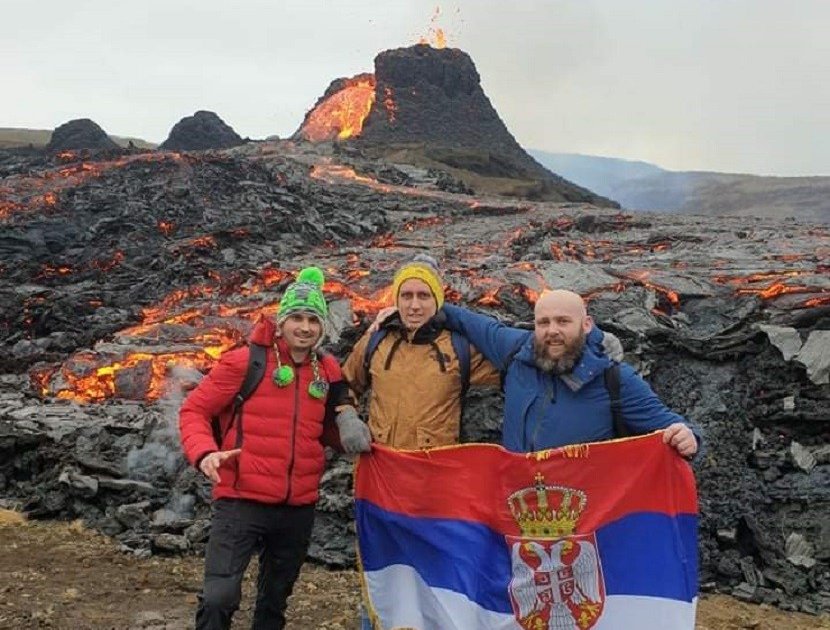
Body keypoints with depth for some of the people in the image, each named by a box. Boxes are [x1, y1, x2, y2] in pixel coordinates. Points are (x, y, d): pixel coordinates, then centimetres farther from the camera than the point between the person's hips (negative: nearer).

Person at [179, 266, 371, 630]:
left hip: (299, 507, 5)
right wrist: (204, 452, -23)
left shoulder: (328, 372, 4)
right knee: (219, 597, -16)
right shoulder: (245, 361, -10)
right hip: (242, 501, -5)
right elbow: (194, 410, -5)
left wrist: (348, 428, -6)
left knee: (275, 598, 22)